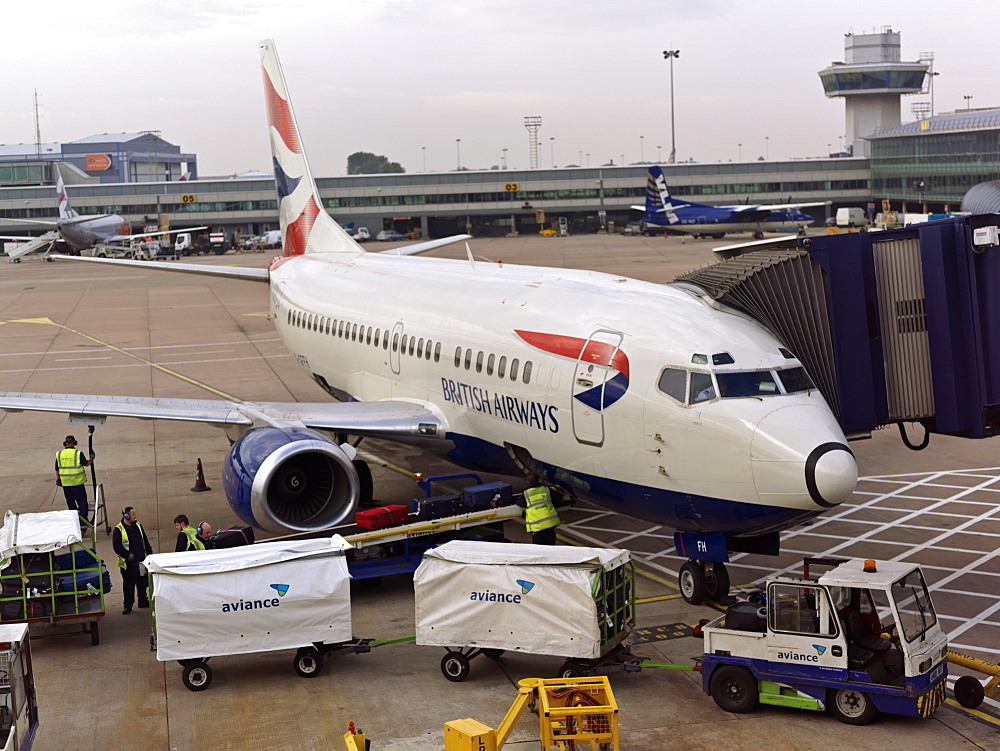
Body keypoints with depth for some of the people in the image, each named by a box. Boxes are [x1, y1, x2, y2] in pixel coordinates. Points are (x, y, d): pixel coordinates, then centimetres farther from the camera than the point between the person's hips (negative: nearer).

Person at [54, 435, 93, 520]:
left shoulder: (59, 454, 2)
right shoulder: (78, 453, -11)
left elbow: (57, 469, 9)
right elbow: (86, 464, -4)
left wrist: (58, 479, 21)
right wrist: (91, 457, 13)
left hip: (65, 482, 4)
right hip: (77, 481, -4)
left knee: (70, 501, 14)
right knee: (82, 501, 2)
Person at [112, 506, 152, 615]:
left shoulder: (138, 525, 7)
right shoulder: (119, 529, -12)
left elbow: (145, 541, 16)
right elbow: (116, 546, -14)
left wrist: (150, 553, 13)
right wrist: (127, 555, -22)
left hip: (141, 561, 6)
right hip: (128, 563, -6)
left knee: (143, 583, 14)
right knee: (128, 585, 3)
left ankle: (143, 601, 29)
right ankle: (128, 605, 13)